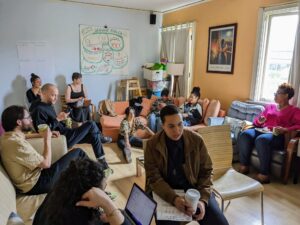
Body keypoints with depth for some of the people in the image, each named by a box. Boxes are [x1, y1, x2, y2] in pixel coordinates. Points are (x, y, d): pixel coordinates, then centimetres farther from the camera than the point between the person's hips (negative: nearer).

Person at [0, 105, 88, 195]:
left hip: (35, 175, 10)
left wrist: (42, 135, 17)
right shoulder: (16, 144, -28)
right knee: (78, 152, -4)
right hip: (37, 184, -10)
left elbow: (22, 136, 29)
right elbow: (46, 163, -23)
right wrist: (47, 139, -12)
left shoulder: (7, 137, 2)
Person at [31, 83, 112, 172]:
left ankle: (102, 163, 16)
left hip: (65, 133, 10)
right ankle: (100, 137, 26)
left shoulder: (49, 106, 13)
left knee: (94, 136, 6)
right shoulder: (39, 110, -18)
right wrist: (58, 119, -26)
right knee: (91, 124, -9)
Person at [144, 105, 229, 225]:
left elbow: (206, 171, -1)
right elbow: (153, 177, -11)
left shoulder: (196, 140, -8)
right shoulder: (152, 144, -10)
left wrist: (203, 199, -16)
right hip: (165, 191, -1)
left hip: (194, 187, 1)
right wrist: (174, 198, -27)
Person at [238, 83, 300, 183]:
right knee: (244, 135, -28)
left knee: (261, 140, -39)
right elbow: (257, 121, 26)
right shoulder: (270, 106, 26)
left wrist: (284, 130, -20)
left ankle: (264, 174, -32)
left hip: (278, 136, -5)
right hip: (262, 131, 5)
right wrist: (259, 121, 1)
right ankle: (244, 166, -20)